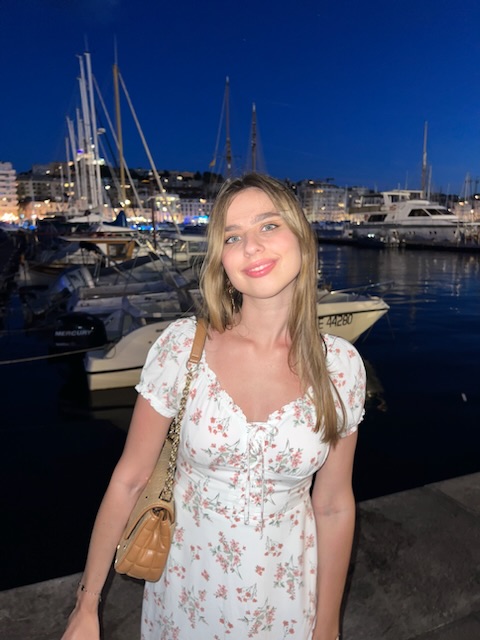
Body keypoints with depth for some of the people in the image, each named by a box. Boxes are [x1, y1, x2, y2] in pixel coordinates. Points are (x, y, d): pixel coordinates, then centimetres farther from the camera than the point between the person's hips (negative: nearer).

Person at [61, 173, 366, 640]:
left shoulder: (340, 365, -14)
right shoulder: (181, 346, -18)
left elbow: (334, 506, -6)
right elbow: (129, 480, -10)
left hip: (285, 596, 1)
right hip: (189, 585, 0)